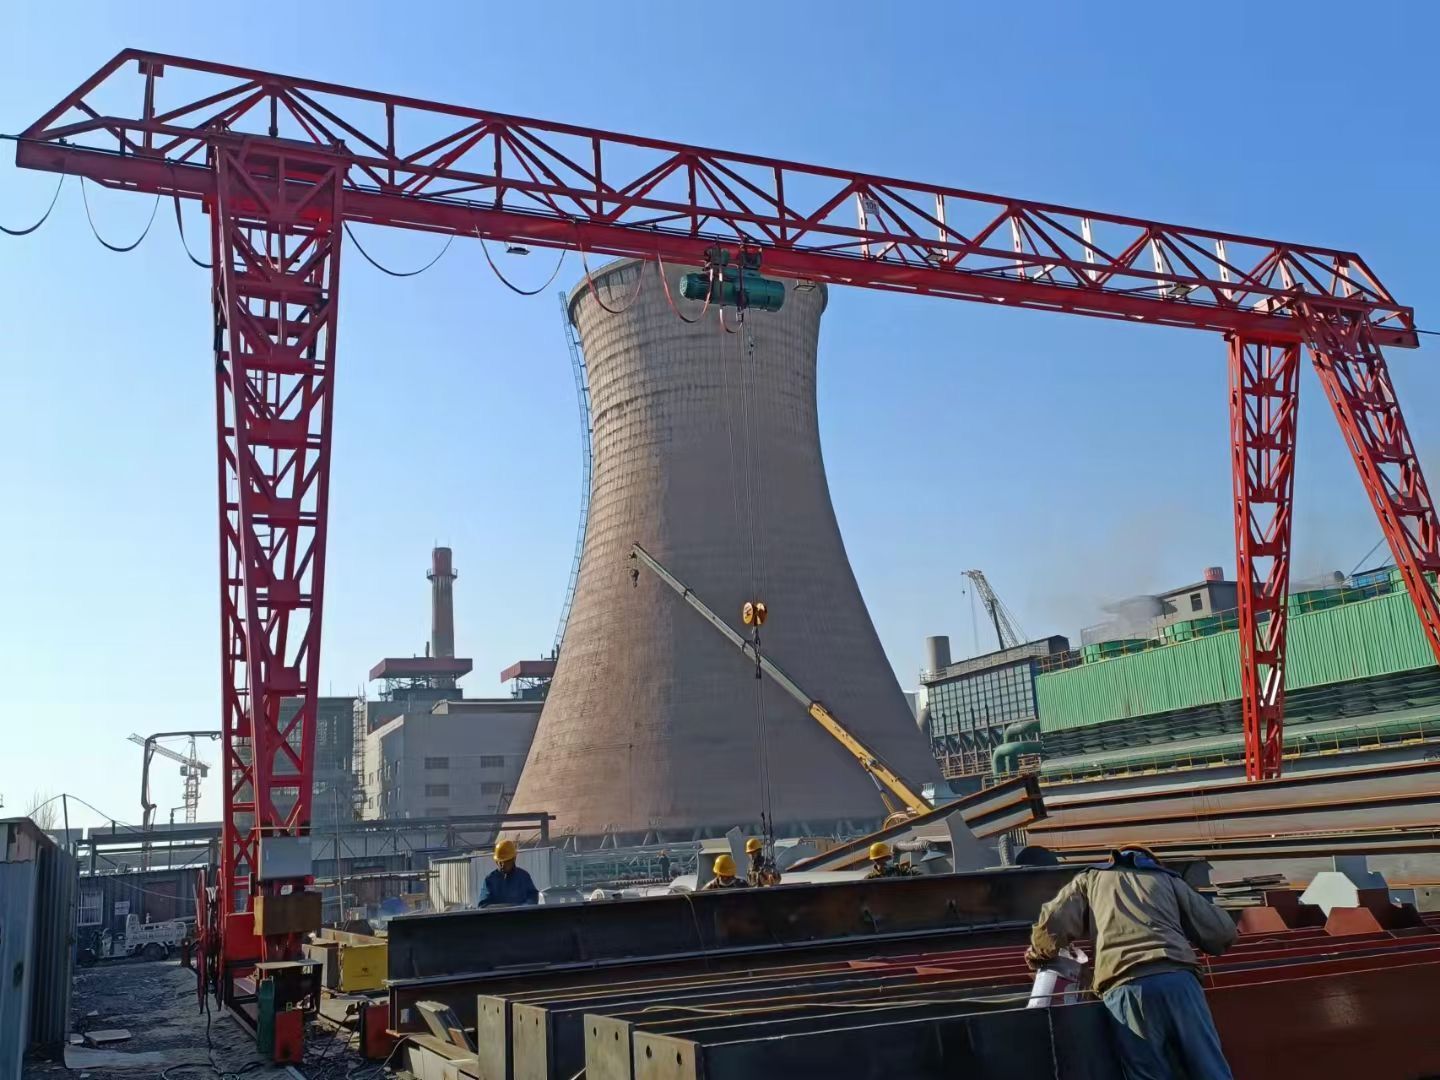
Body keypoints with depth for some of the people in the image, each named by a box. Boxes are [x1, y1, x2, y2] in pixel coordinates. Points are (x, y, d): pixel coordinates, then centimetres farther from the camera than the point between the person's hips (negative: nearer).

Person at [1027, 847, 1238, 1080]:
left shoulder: (1089, 879, 28)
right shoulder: (1167, 878, 30)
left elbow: (1052, 925, 12)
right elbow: (1223, 931, 24)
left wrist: (1038, 955, 32)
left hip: (1125, 988, -1)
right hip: (1177, 980, 1)